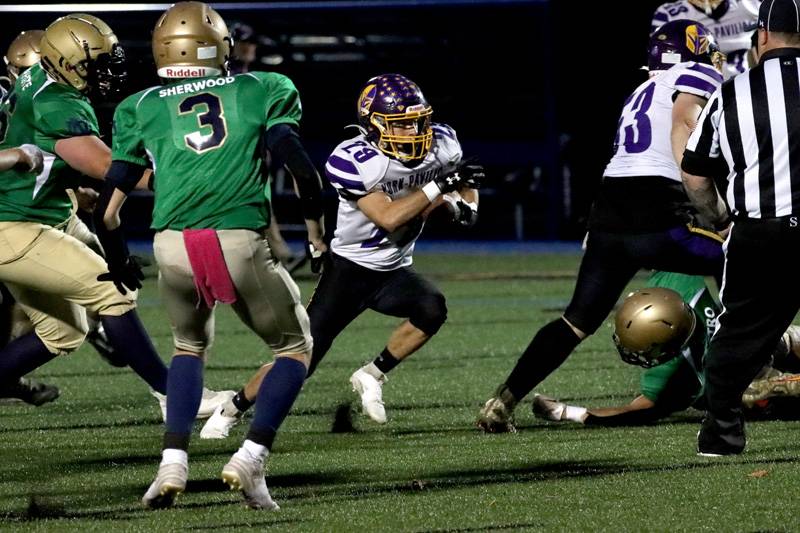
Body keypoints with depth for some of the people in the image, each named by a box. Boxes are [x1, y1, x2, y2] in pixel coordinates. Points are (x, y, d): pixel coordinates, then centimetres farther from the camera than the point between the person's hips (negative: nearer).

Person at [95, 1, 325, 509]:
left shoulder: (142, 108, 19)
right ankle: (251, 459, 1)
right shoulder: (260, 91, 15)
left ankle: (173, 463, 12)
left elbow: (109, 207, 17)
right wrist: (316, 230, 20)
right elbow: (302, 168, 5)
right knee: (295, 347, 19)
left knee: (191, 345, 30)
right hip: (241, 240, -2)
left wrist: (118, 259, 35)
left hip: (173, 245, 2)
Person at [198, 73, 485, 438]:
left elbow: (463, 181, 12)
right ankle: (230, 411, 17)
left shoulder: (440, 144, -9)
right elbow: (388, 217, -32)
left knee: (433, 309, -28)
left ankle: (371, 377, -7)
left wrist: (464, 201, -11)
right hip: (349, 270, -4)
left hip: (394, 271, 4)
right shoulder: (353, 162, -26)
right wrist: (440, 186, -36)